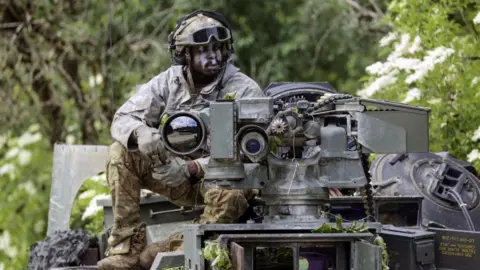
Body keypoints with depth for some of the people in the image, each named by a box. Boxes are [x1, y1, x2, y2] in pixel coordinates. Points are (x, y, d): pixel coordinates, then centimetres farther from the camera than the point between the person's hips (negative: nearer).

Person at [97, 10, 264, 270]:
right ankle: (126, 249, -20)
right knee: (121, 153, -17)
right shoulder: (169, 81, -3)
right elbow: (122, 118, -7)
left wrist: (192, 168, -38)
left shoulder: (245, 91, -16)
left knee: (231, 193, -39)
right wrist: (141, 133, -33)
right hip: (174, 173, 4)